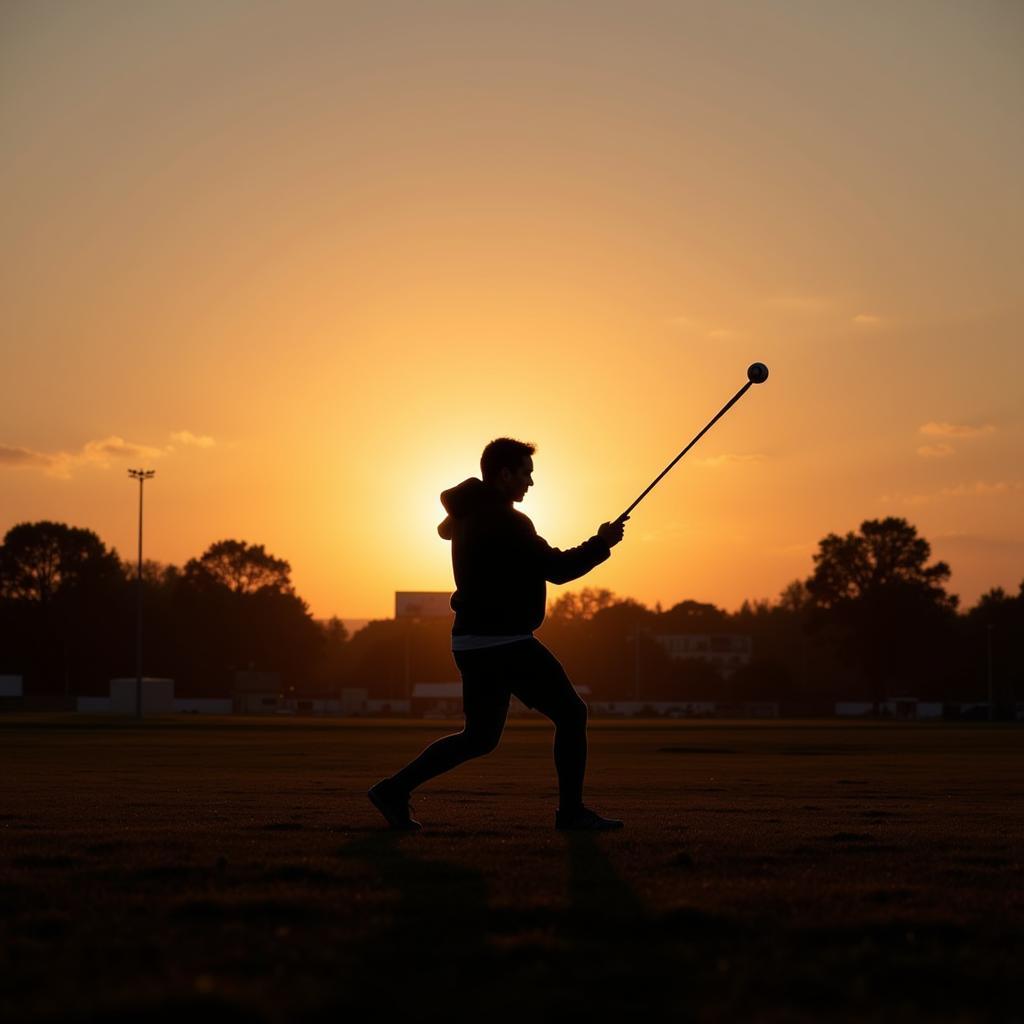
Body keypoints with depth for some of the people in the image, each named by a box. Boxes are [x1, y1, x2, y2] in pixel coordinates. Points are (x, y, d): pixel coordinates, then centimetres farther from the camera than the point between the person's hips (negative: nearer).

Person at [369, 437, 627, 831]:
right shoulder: (505, 522, -16)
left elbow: (446, 528, 35)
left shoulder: (467, 514, 12)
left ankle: (395, 789, 9)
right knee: (570, 713, 0)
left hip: (473, 640, 10)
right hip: (503, 642, -10)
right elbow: (557, 569, -17)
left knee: (479, 737, 15)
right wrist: (601, 543, -5)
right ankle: (571, 811, 1)